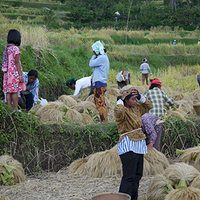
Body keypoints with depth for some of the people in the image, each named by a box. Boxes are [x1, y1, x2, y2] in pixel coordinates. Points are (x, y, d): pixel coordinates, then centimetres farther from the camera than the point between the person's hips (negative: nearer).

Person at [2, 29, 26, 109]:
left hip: (7, 73, 7)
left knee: (8, 91, 6)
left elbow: (5, 62, 11)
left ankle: (9, 108, 7)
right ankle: (15, 109, -2)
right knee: (15, 91, -4)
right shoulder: (15, 49, -12)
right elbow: (17, 63, -15)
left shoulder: (6, 48, 9)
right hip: (15, 72, -7)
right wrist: (21, 75, -13)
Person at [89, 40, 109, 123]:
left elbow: (91, 64, -13)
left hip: (99, 84, -10)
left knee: (100, 104, -9)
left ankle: (104, 121, -9)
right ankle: (104, 121, 15)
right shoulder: (104, 57, 18)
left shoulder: (102, 58, -14)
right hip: (101, 84, 10)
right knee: (102, 104, 12)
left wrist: (94, 56, -3)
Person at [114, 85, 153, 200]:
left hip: (139, 145, 9)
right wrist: (120, 101, -16)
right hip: (128, 146, -9)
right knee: (129, 175, -13)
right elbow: (119, 111, -36)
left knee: (138, 174, 13)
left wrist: (140, 98, 12)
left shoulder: (136, 108, 14)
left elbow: (149, 106, 27)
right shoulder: (122, 110, -11)